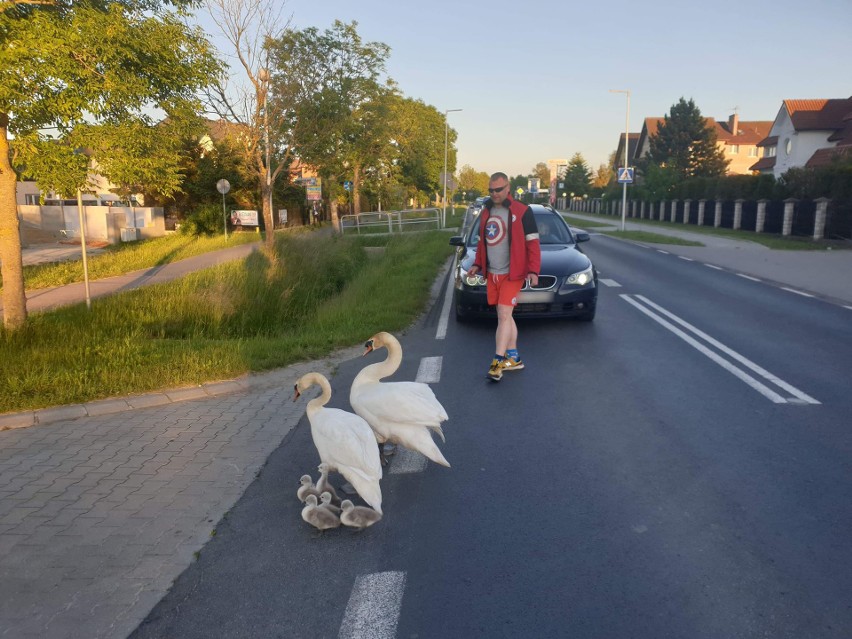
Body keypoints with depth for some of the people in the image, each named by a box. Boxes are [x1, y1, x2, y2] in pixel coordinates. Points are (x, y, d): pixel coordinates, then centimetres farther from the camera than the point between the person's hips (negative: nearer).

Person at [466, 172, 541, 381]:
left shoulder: (521, 212, -7)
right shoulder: (485, 212, 12)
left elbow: (532, 243, -8)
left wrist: (533, 270, -16)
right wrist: (477, 264, 12)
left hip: (512, 273, -6)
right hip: (492, 273, 6)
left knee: (504, 315, -11)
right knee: (504, 316, 11)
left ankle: (498, 362, -8)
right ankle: (513, 358, 21)